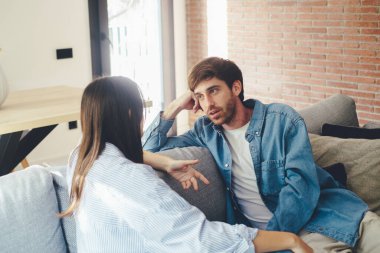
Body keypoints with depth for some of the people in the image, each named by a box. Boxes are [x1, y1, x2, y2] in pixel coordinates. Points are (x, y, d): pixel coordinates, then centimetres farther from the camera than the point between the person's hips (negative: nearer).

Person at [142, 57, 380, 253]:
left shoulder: (282, 119, -2)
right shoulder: (205, 131, 8)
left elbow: (301, 185, -10)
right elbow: (149, 150, 14)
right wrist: (174, 107, 2)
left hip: (321, 211, 1)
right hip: (265, 228, 0)